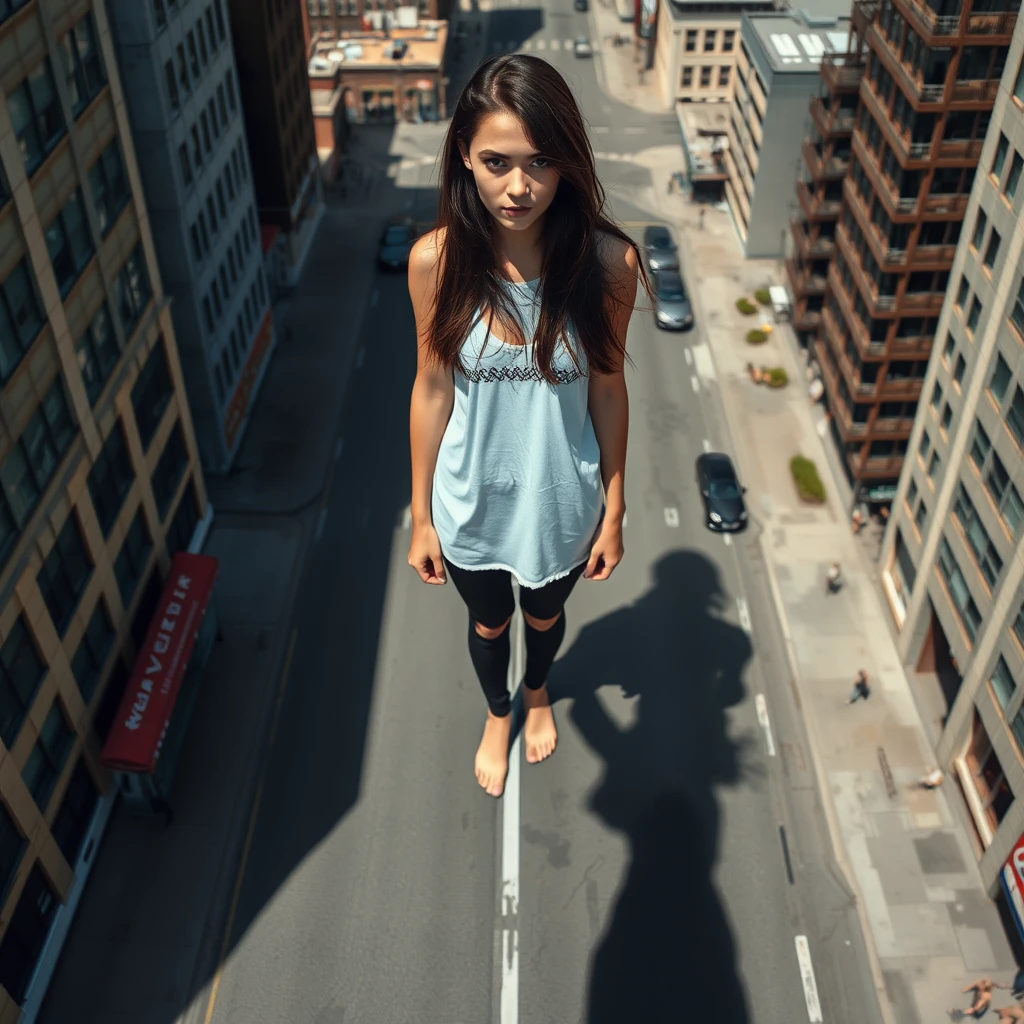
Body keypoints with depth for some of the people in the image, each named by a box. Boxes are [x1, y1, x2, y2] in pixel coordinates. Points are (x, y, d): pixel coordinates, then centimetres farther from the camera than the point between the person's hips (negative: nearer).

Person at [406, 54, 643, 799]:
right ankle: (498, 714, 63)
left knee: (545, 614, 31)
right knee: (488, 623, 28)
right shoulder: (437, 260, -22)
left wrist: (614, 512, -2)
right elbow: (432, 388, -10)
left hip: (562, 501, 0)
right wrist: (421, 516, -2)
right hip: (471, 502, 0)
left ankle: (539, 692, 67)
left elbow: (608, 389, -10)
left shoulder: (607, 261, -23)